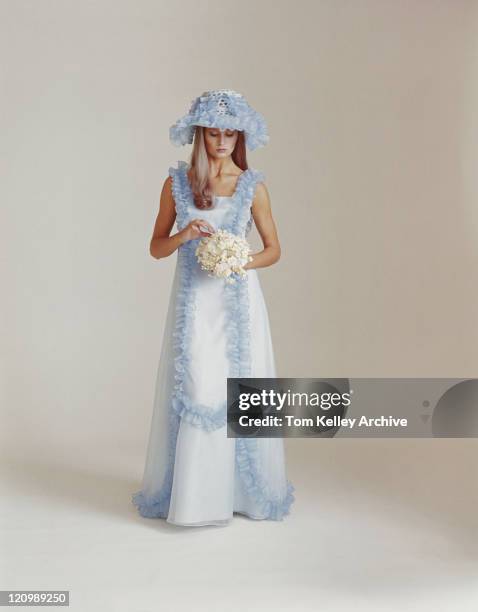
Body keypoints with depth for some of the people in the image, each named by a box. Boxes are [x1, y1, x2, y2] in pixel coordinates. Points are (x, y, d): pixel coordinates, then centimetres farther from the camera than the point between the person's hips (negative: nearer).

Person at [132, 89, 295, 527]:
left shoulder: (253, 186, 2)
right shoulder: (177, 182, 3)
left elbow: (274, 249, 6)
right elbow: (157, 248, 7)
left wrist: (244, 262, -14)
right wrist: (183, 235, -14)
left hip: (238, 300, 0)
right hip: (194, 299, 0)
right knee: (192, 389, -1)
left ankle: (242, 488, 21)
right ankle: (192, 491, 15)